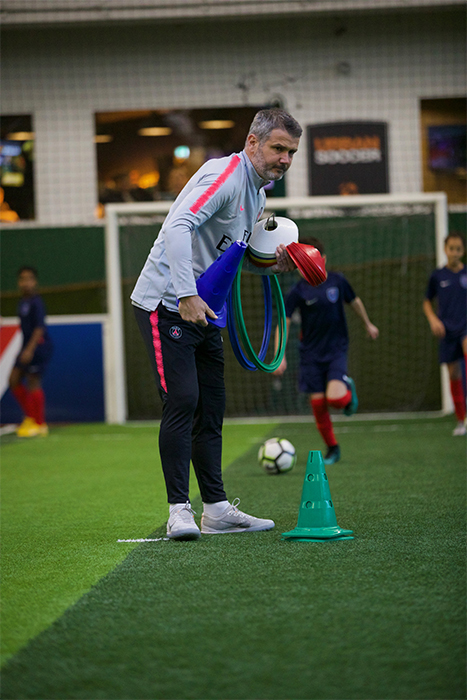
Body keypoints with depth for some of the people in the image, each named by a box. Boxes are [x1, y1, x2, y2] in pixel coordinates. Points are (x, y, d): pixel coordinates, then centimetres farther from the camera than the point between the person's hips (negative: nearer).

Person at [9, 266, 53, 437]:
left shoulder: (36, 302, -13)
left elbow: (39, 327, -19)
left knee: (33, 381, -6)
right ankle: (30, 417, 13)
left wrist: (30, 349, -26)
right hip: (27, 345, 9)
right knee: (14, 379, 4)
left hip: (39, 344, -9)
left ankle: (39, 424, 2)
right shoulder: (22, 302, 13)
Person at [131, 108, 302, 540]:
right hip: (165, 304, -10)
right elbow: (178, 227, -30)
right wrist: (187, 295, -36)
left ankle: (217, 509, 14)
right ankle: (179, 510, -10)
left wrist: (272, 265, 6)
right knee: (182, 401, -14)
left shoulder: (258, 192, 14)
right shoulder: (224, 175, -17)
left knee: (211, 407, 9)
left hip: (202, 309, 10)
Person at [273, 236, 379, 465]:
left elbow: (354, 301, 16)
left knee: (335, 398, -21)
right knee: (318, 404, -3)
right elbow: (284, 322, -3)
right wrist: (280, 356, -10)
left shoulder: (337, 281, -3)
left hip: (336, 350, -1)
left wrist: (368, 324, 29)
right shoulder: (299, 291, -7)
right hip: (311, 354, 1)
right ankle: (332, 448, 16)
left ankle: (347, 387, 16)